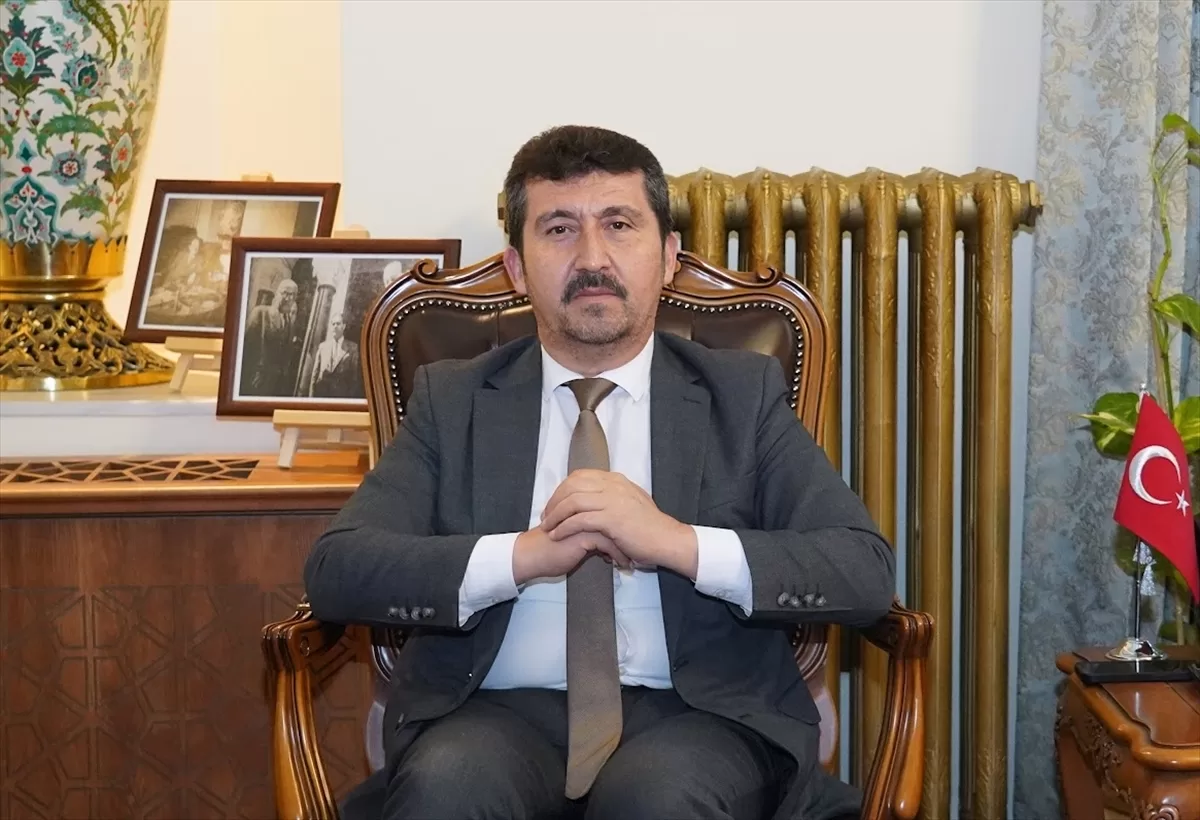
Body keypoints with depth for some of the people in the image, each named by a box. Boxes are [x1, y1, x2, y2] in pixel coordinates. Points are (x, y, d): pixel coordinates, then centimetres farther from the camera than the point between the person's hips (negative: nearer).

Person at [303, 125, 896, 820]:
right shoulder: (452, 399, 12)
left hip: (693, 714, 0)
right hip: (504, 713, 1)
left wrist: (677, 541, -15)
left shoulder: (744, 394, 9)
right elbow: (335, 569, 0)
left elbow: (868, 571, -2)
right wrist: (526, 554, -13)